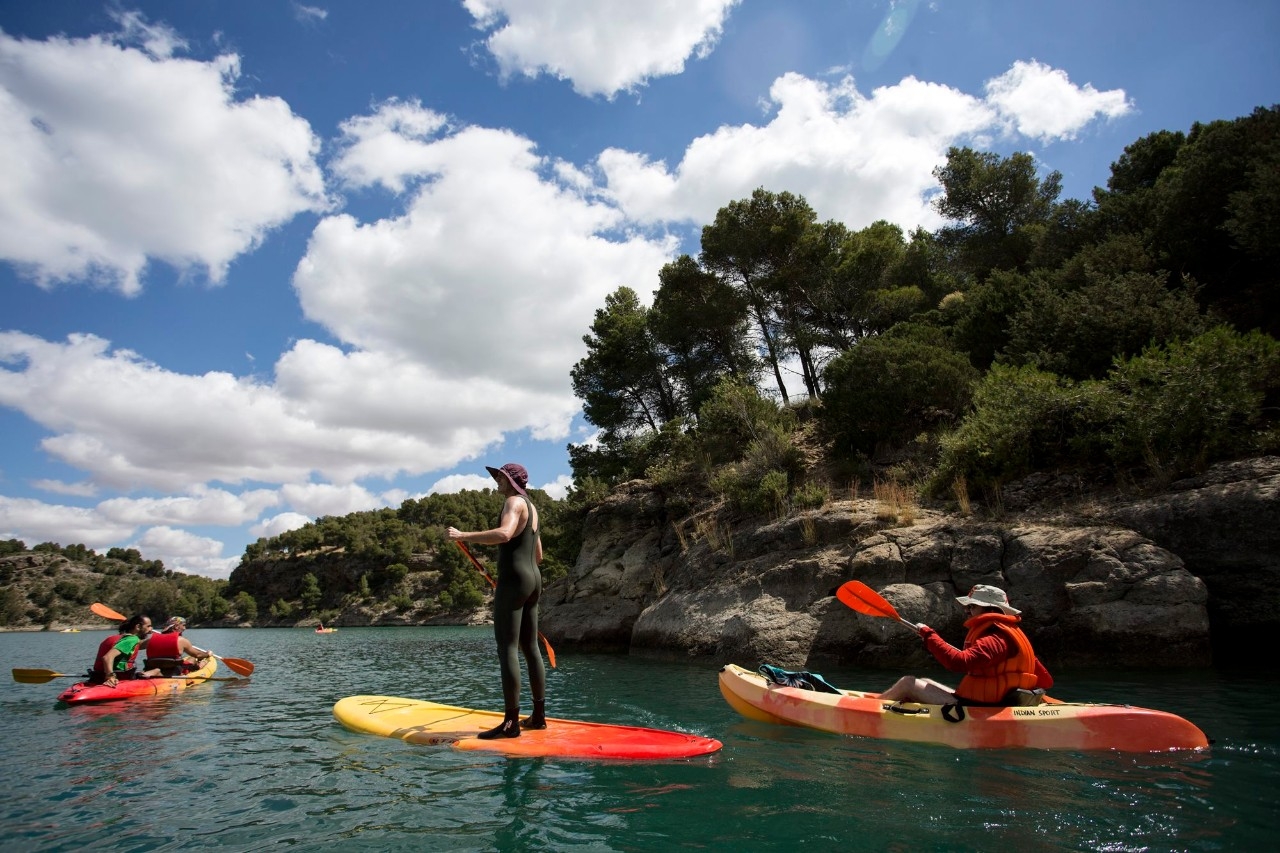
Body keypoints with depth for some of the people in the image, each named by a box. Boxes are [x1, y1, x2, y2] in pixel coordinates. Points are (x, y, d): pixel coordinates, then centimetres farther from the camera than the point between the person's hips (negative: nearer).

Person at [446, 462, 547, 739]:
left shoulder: (514, 501, -7)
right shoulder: (531, 507, 22)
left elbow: (504, 534, -28)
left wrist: (463, 536, -25)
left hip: (513, 580, -10)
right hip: (533, 581, 10)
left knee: (507, 649, -10)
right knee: (530, 648, 11)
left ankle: (511, 722, -11)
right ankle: (539, 715, 16)